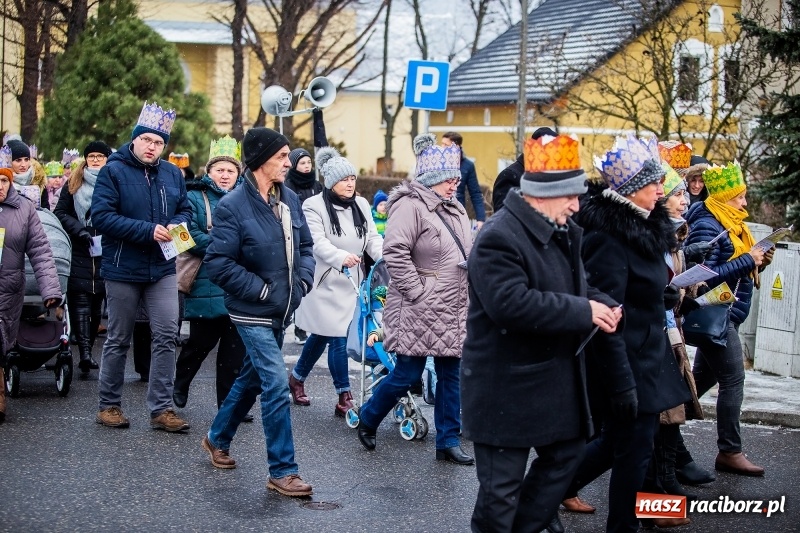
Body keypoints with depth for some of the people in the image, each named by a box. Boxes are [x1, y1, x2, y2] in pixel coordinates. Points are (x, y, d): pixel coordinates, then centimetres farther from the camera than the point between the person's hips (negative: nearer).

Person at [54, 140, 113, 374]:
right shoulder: (74, 183, 11)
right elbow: (60, 213, 9)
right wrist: (78, 228, -6)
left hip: (107, 252, 0)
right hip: (80, 252, 0)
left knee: (96, 300, 3)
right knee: (81, 299, -9)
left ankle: (86, 350, 11)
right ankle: (85, 351, -14)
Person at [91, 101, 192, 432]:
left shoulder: (172, 174, 6)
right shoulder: (113, 171, -8)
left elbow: (185, 210, 14)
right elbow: (101, 216, -17)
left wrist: (177, 226, -10)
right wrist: (148, 230, -22)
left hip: (162, 269, 4)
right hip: (122, 268, -4)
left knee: (166, 337, -2)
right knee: (118, 340, 8)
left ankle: (161, 409, 3)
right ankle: (109, 405, 21)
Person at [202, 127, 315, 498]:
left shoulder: (289, 199, 3)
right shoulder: (233, 206, -17)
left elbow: (305, 246, 14)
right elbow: (218, 263, -18)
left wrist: (303, 282, -2)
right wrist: (263, 291, -17)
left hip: (281, 312, 7)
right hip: (253, 313, -7)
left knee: (252, 378, 21)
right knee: (277, 385, -11)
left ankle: (218, 438, 42)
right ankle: (282, 471, -1)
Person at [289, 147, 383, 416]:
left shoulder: (361, 205, 10)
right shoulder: (314, 206, -9)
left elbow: (372, 237, 3)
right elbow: (318, 243, -20)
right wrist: (341, 257, -39)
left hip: (350, 283, 6)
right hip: (325, 283, -6)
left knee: (321, 336, 17)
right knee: (338, 339, -9)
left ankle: (297, 378, 38)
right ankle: (344, 398, -2)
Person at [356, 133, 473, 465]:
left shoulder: (454, 210, 14)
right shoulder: (410, 206, -14)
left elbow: (466, 254, 26)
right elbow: (395, 253, -23)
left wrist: (468, 290, 16)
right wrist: (418, 293, -20)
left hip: (453, 311, 8)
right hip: (419, 312, -8)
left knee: (450, 376, 9)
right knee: (407, 375, -1)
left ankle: (448, 442, 17)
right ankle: (367, 419, 22)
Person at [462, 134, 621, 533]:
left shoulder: (562, 233, 9)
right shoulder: (499, 239, -21)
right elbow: (512, 303, -33)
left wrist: (601, 303, 0)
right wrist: (584, 312, -27)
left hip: (554, 378, 9)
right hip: (506, 386, -9)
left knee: (566, 453, 19)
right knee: (502, 484, 1)